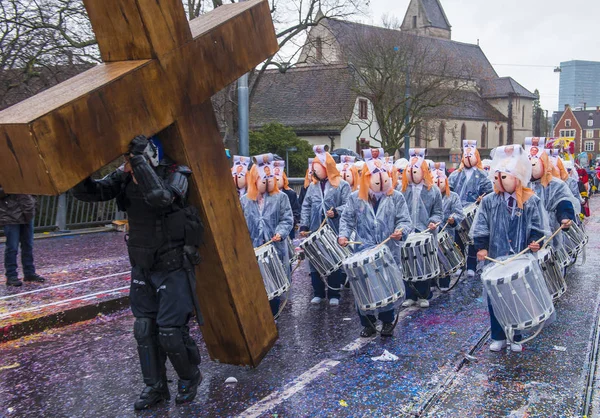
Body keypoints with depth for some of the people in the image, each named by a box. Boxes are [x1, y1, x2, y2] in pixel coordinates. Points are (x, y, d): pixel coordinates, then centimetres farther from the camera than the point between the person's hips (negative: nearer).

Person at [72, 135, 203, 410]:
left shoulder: (175, 174, -19)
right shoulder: (123, 177, -3)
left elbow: (159, 196, -40)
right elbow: (88, 192, -9)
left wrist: (139, 159, -37)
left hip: (173, 267, -6)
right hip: (142, 268, 6)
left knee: (171, 331, -3)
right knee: (145, 329, 10)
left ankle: (190, 377, 25)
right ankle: (155, 387, 27)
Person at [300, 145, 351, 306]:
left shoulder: (342, 185, -3)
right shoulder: (313, 186, 12)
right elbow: (306, 207, 11)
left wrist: (336, 212, -24)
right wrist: (304, 226, 4)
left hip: (334, 232, -4)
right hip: (315, 232, 4)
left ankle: (334, 294, 13)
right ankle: (318, 293, 20)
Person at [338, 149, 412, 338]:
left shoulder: (396, 197, 1)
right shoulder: (355, 198, 3)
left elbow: (405, 221, -2)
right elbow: (347, 219, 7)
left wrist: (401, 231, -24)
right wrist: (344, 234, -12)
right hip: (363, 253, 1)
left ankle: (387, 322, 25)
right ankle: (367, 323, 20)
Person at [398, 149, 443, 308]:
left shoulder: (433, 190, 5)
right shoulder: (401, 189, 6)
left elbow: (438, 212, 7)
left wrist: (434, 222, -13)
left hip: (426, 235, 0)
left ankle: (423, 296, 19)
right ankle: (410, 296, 15)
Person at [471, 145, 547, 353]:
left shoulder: (531, 201, -1)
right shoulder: (489, 201, 2)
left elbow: (537, 227, 2)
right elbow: (480, 227, 1)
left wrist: (535, 241, -15)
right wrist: (481, 247, -9)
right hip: (495, 258, 1)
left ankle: (516, 338, 23)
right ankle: (498, 337, 19)